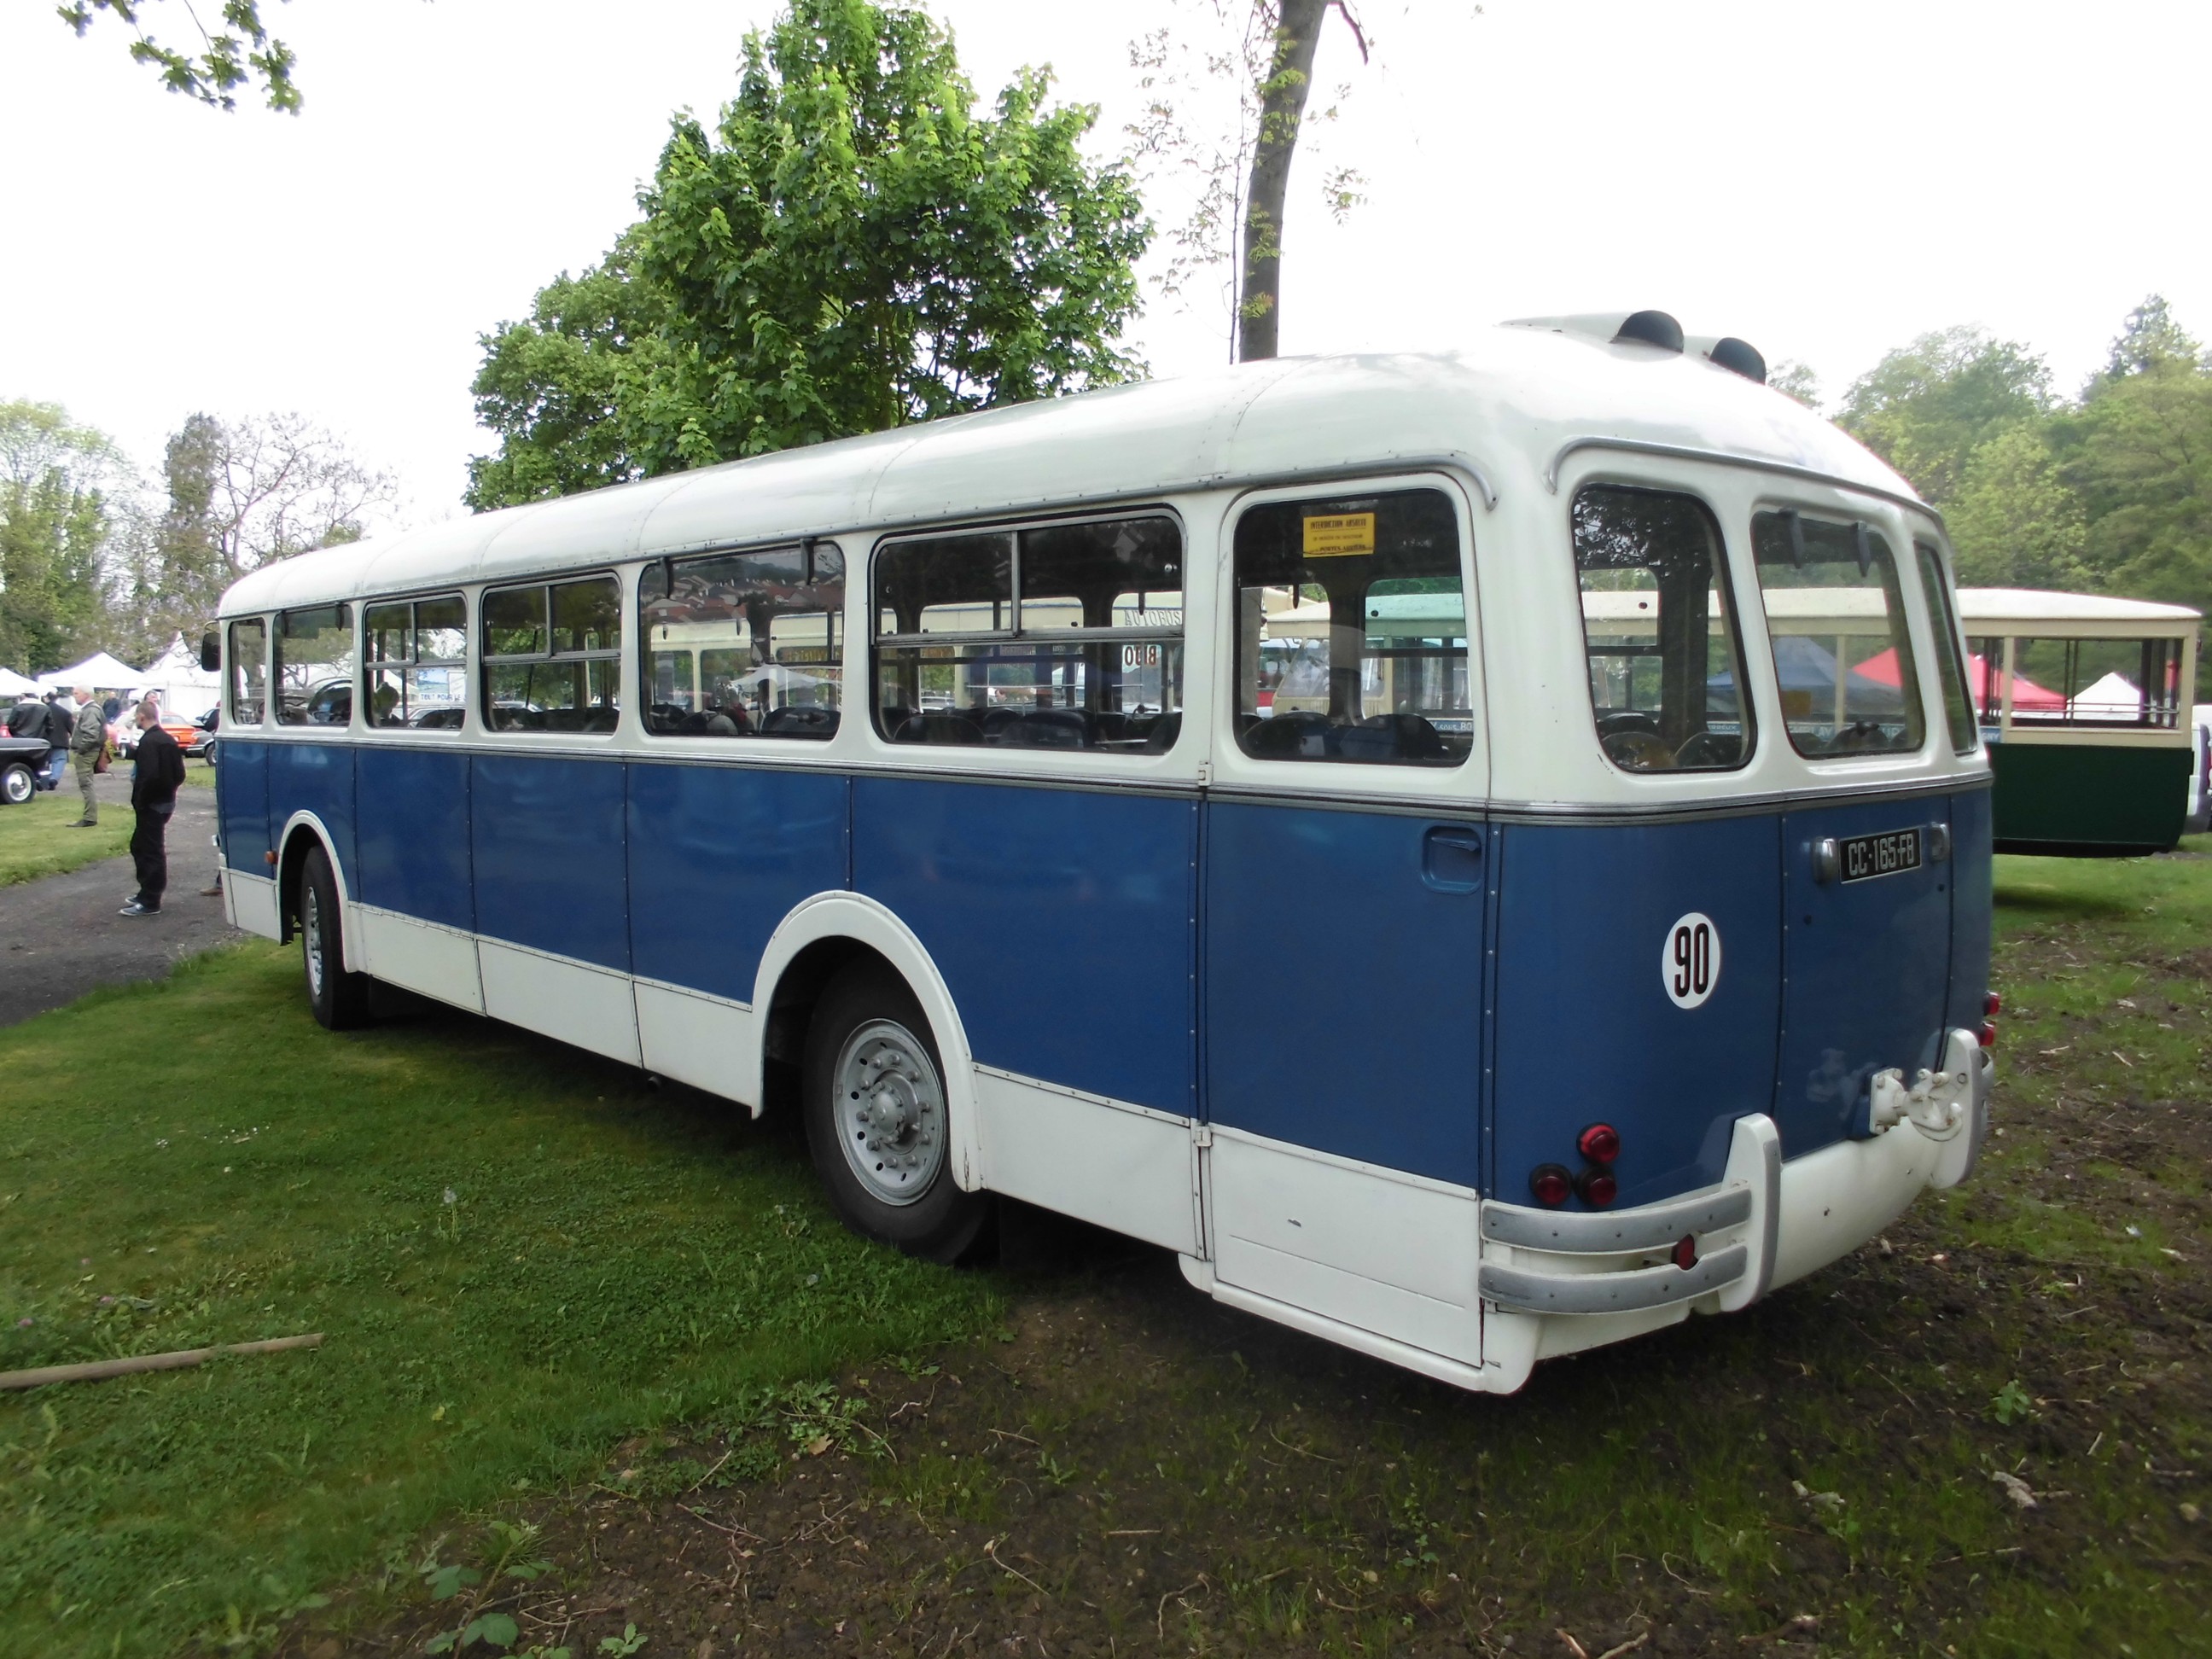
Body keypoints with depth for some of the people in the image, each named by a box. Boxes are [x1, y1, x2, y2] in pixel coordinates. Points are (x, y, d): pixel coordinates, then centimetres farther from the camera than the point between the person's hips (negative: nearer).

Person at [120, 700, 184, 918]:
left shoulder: (148, 742, -17)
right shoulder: (168, 740, 11)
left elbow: (149, 775, -25)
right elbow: (179, 774, 13)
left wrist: (139, 800, -16)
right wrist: (169, 791, 14)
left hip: (151, 804, -9)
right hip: (166, 801, 9)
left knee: (150, 850, -4)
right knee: (140, 845, 21)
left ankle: (150, 902, 1)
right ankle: (148, 892, 28)